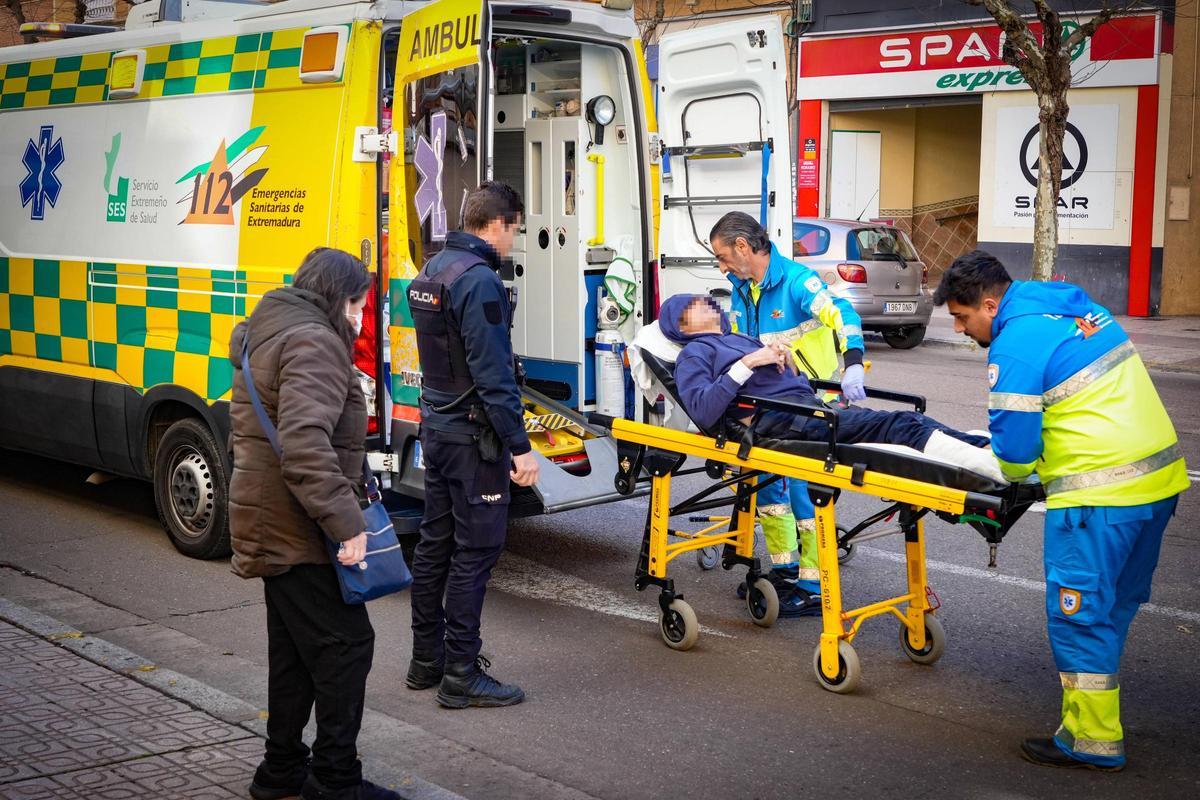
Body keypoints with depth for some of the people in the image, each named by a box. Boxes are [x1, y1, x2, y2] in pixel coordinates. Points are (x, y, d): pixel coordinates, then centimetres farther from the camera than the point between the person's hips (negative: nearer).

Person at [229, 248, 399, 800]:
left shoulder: (266, 334, 17)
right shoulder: (314, 342, -16)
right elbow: (305, 445, -30)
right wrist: (346, 522, -29)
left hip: (270, 523, 10)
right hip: (298, 528, -10)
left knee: (295, 648, 17)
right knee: (345, 645, -5)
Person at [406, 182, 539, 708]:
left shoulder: (432, 271, 12)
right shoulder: (479, 280, -19)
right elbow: (493, 373, -23)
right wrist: (519, 446, -22)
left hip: (436, 427, 10)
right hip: (474, 437, -10)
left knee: (435, 544, 15)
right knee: (475, 551, -4)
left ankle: (427, 660, 24)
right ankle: (461, 675, 1)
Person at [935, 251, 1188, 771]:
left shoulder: (1016, 343, -14)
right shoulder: (1078, 307, 14)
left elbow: (1013, 446, -11)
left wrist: (1018, 474, 12)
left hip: (1099, 493, -9)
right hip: (1160, 477, 9)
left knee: (1078, 612, 1)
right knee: (1113, 606, 18)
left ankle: (1093, 742, 8)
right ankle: (1094, 715, 29)